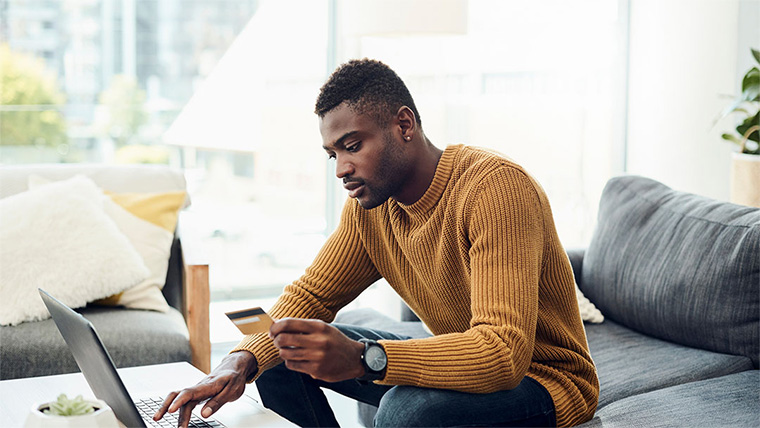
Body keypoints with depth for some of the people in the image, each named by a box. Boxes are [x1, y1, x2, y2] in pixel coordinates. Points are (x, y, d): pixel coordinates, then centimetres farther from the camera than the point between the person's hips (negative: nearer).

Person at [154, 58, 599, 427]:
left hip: (545, 380, -7)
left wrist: (361, 359, -47)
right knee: (282, 358, 2)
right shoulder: (369, 203, -3)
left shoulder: (496, 186, -28)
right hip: (461, 361, 7)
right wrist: (241, 362, -17)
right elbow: (311, 294, 3)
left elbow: (503, 351, -36)